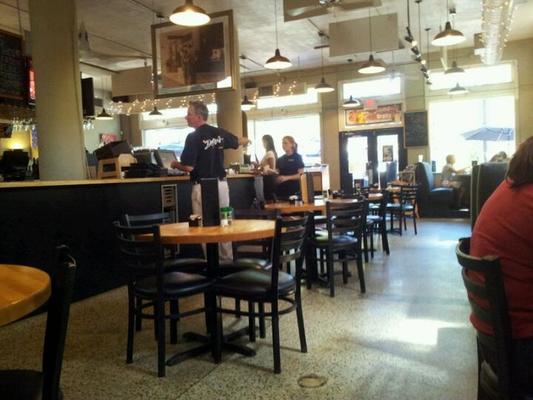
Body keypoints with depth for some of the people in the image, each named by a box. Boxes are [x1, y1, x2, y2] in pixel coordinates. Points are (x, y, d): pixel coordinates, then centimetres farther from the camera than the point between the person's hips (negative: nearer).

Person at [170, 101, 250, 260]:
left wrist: (175, 165, 5)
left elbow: (188, 167, -16)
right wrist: (246, 141, 48)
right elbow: (239, 141, 24)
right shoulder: (220, 133, 6)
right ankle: (227, 258, 22)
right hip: (221, 184, 6)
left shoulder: (193, 137, -13)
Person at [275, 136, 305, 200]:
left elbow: (301, 174, -7)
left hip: (294, 190, -4)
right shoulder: (280, 159, 14)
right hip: (281, 190, 4)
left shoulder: (297, 157, 0)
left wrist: (286, 177, -17)